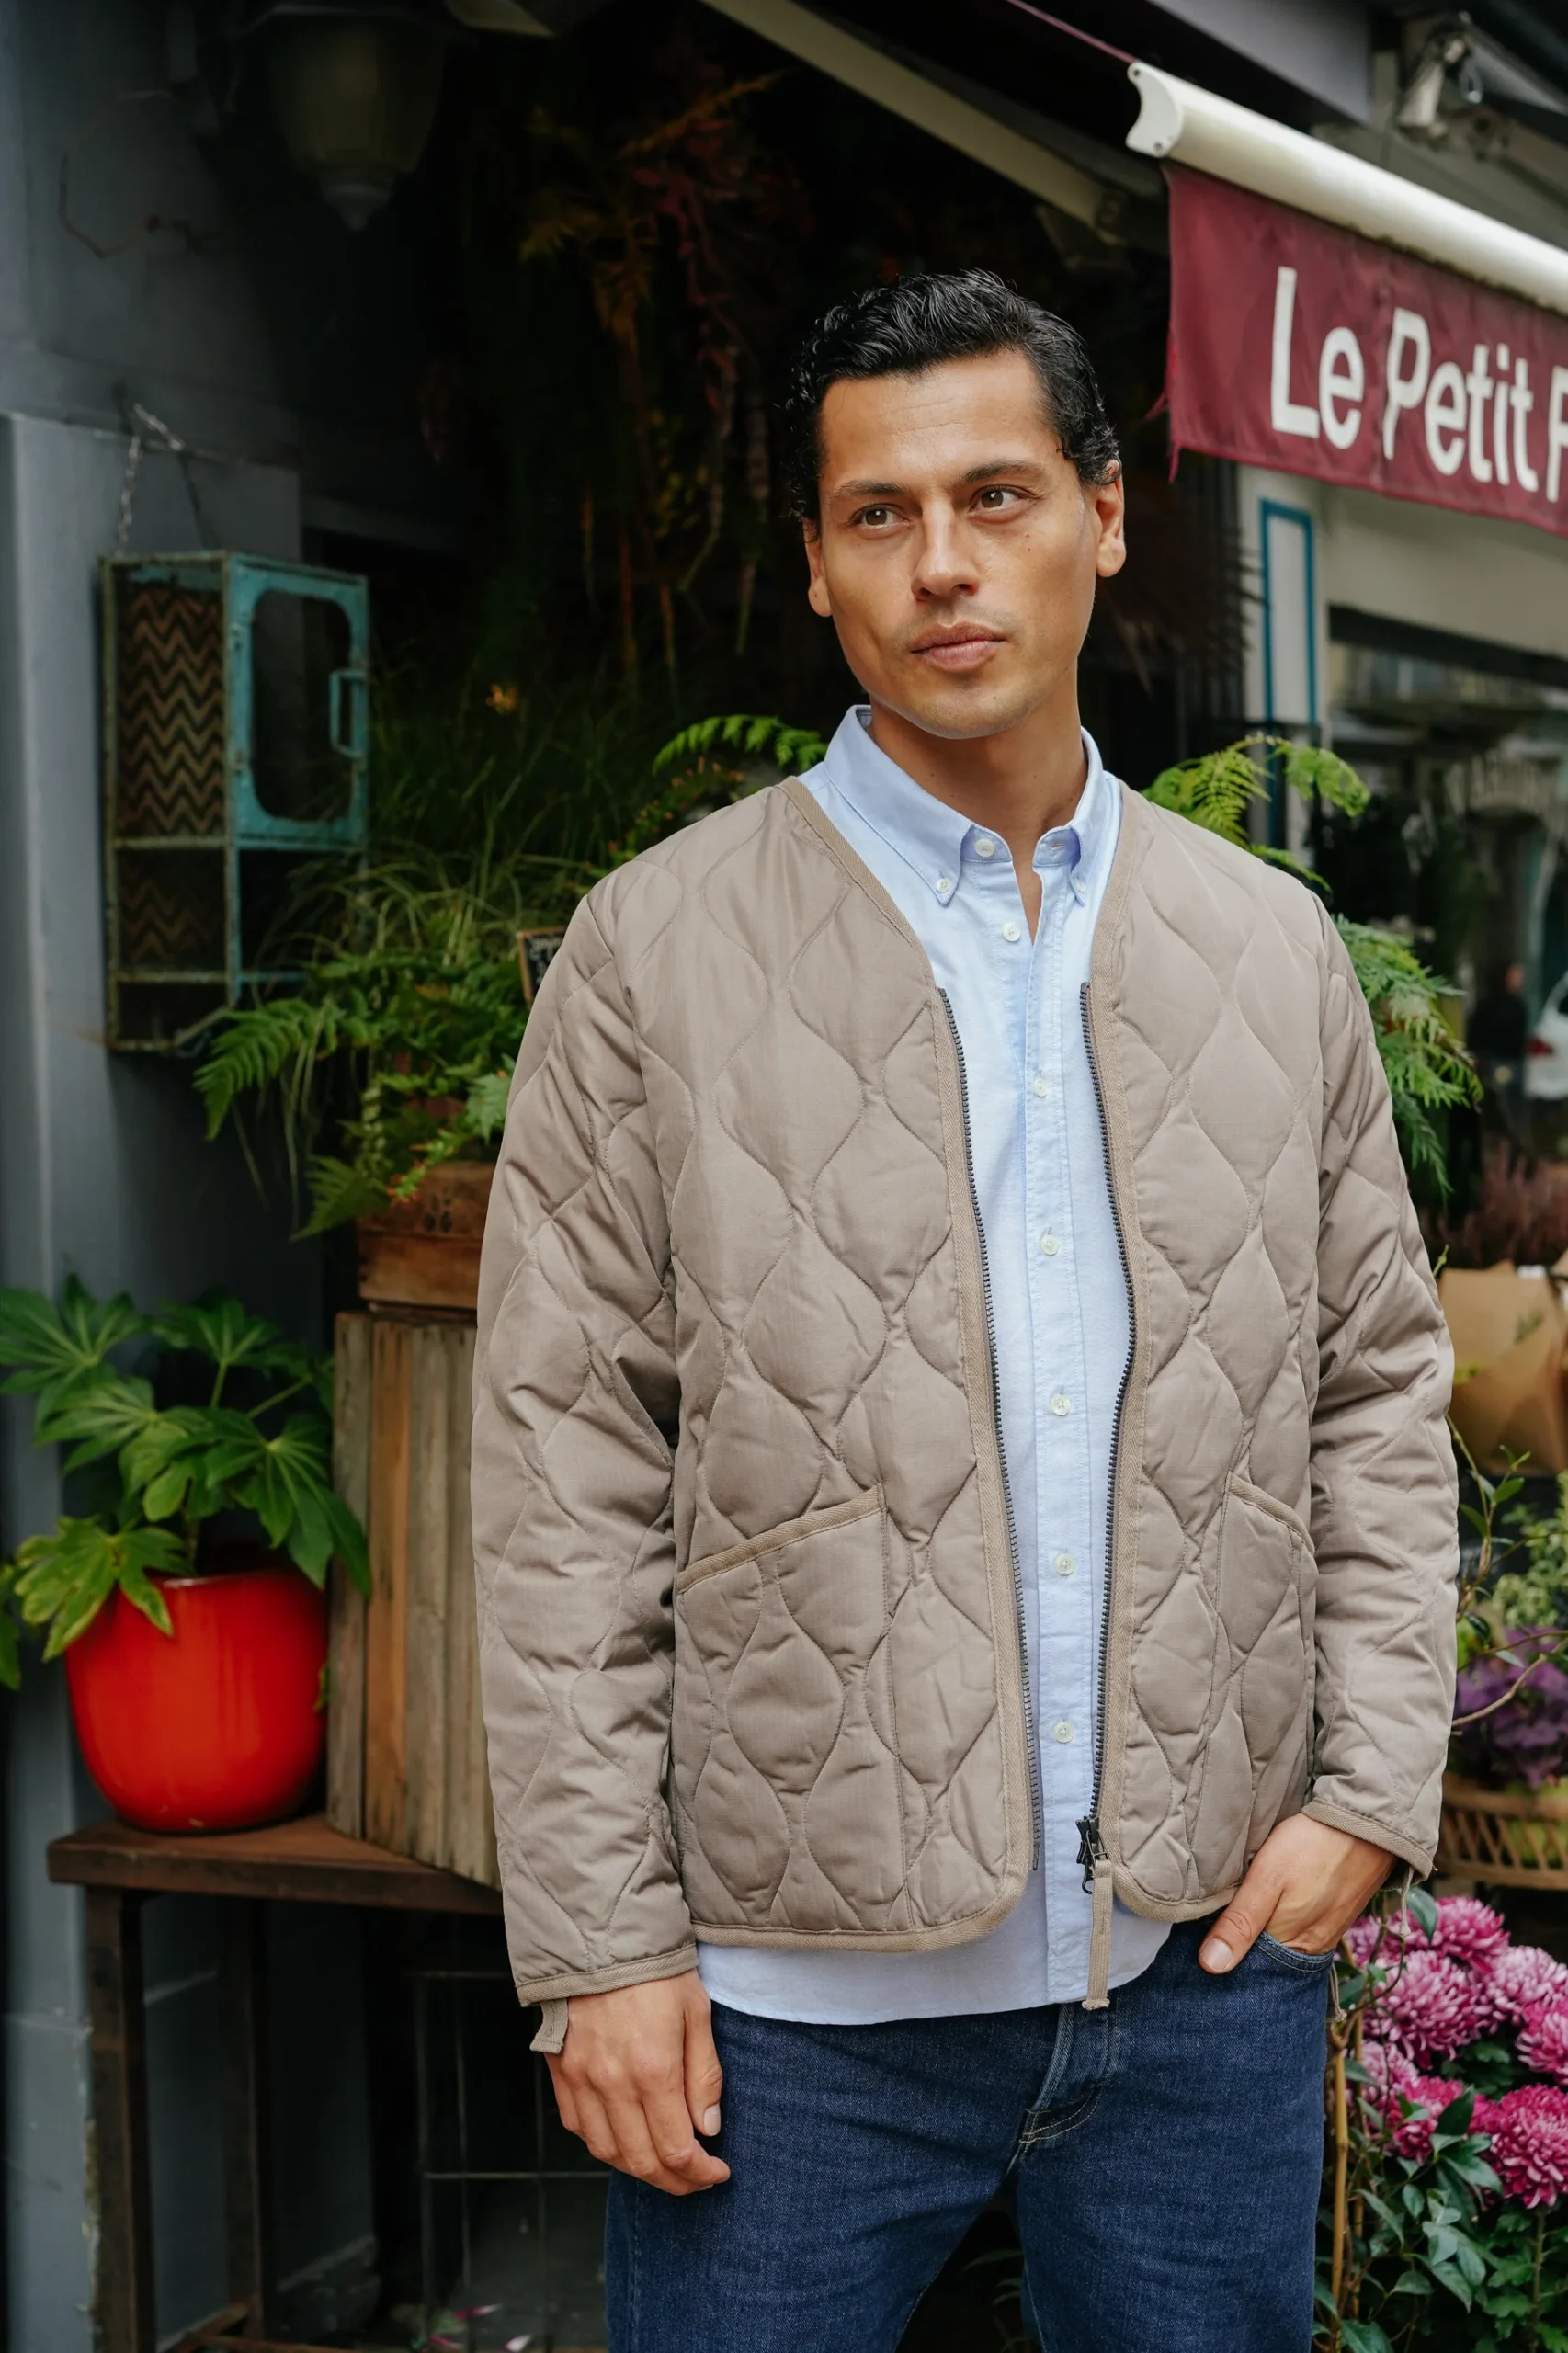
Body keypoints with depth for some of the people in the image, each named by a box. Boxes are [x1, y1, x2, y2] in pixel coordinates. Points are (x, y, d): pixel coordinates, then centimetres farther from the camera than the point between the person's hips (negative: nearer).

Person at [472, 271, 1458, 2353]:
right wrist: (602, 1944, -8)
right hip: (802, 1990, -3)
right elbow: (569, 1478, -5)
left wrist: (1377, 1786, 1)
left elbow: (1380, 1385, 11)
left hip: (1212, 1954, 3)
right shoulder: (657, 954, -2)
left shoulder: (1275, 950, 8)